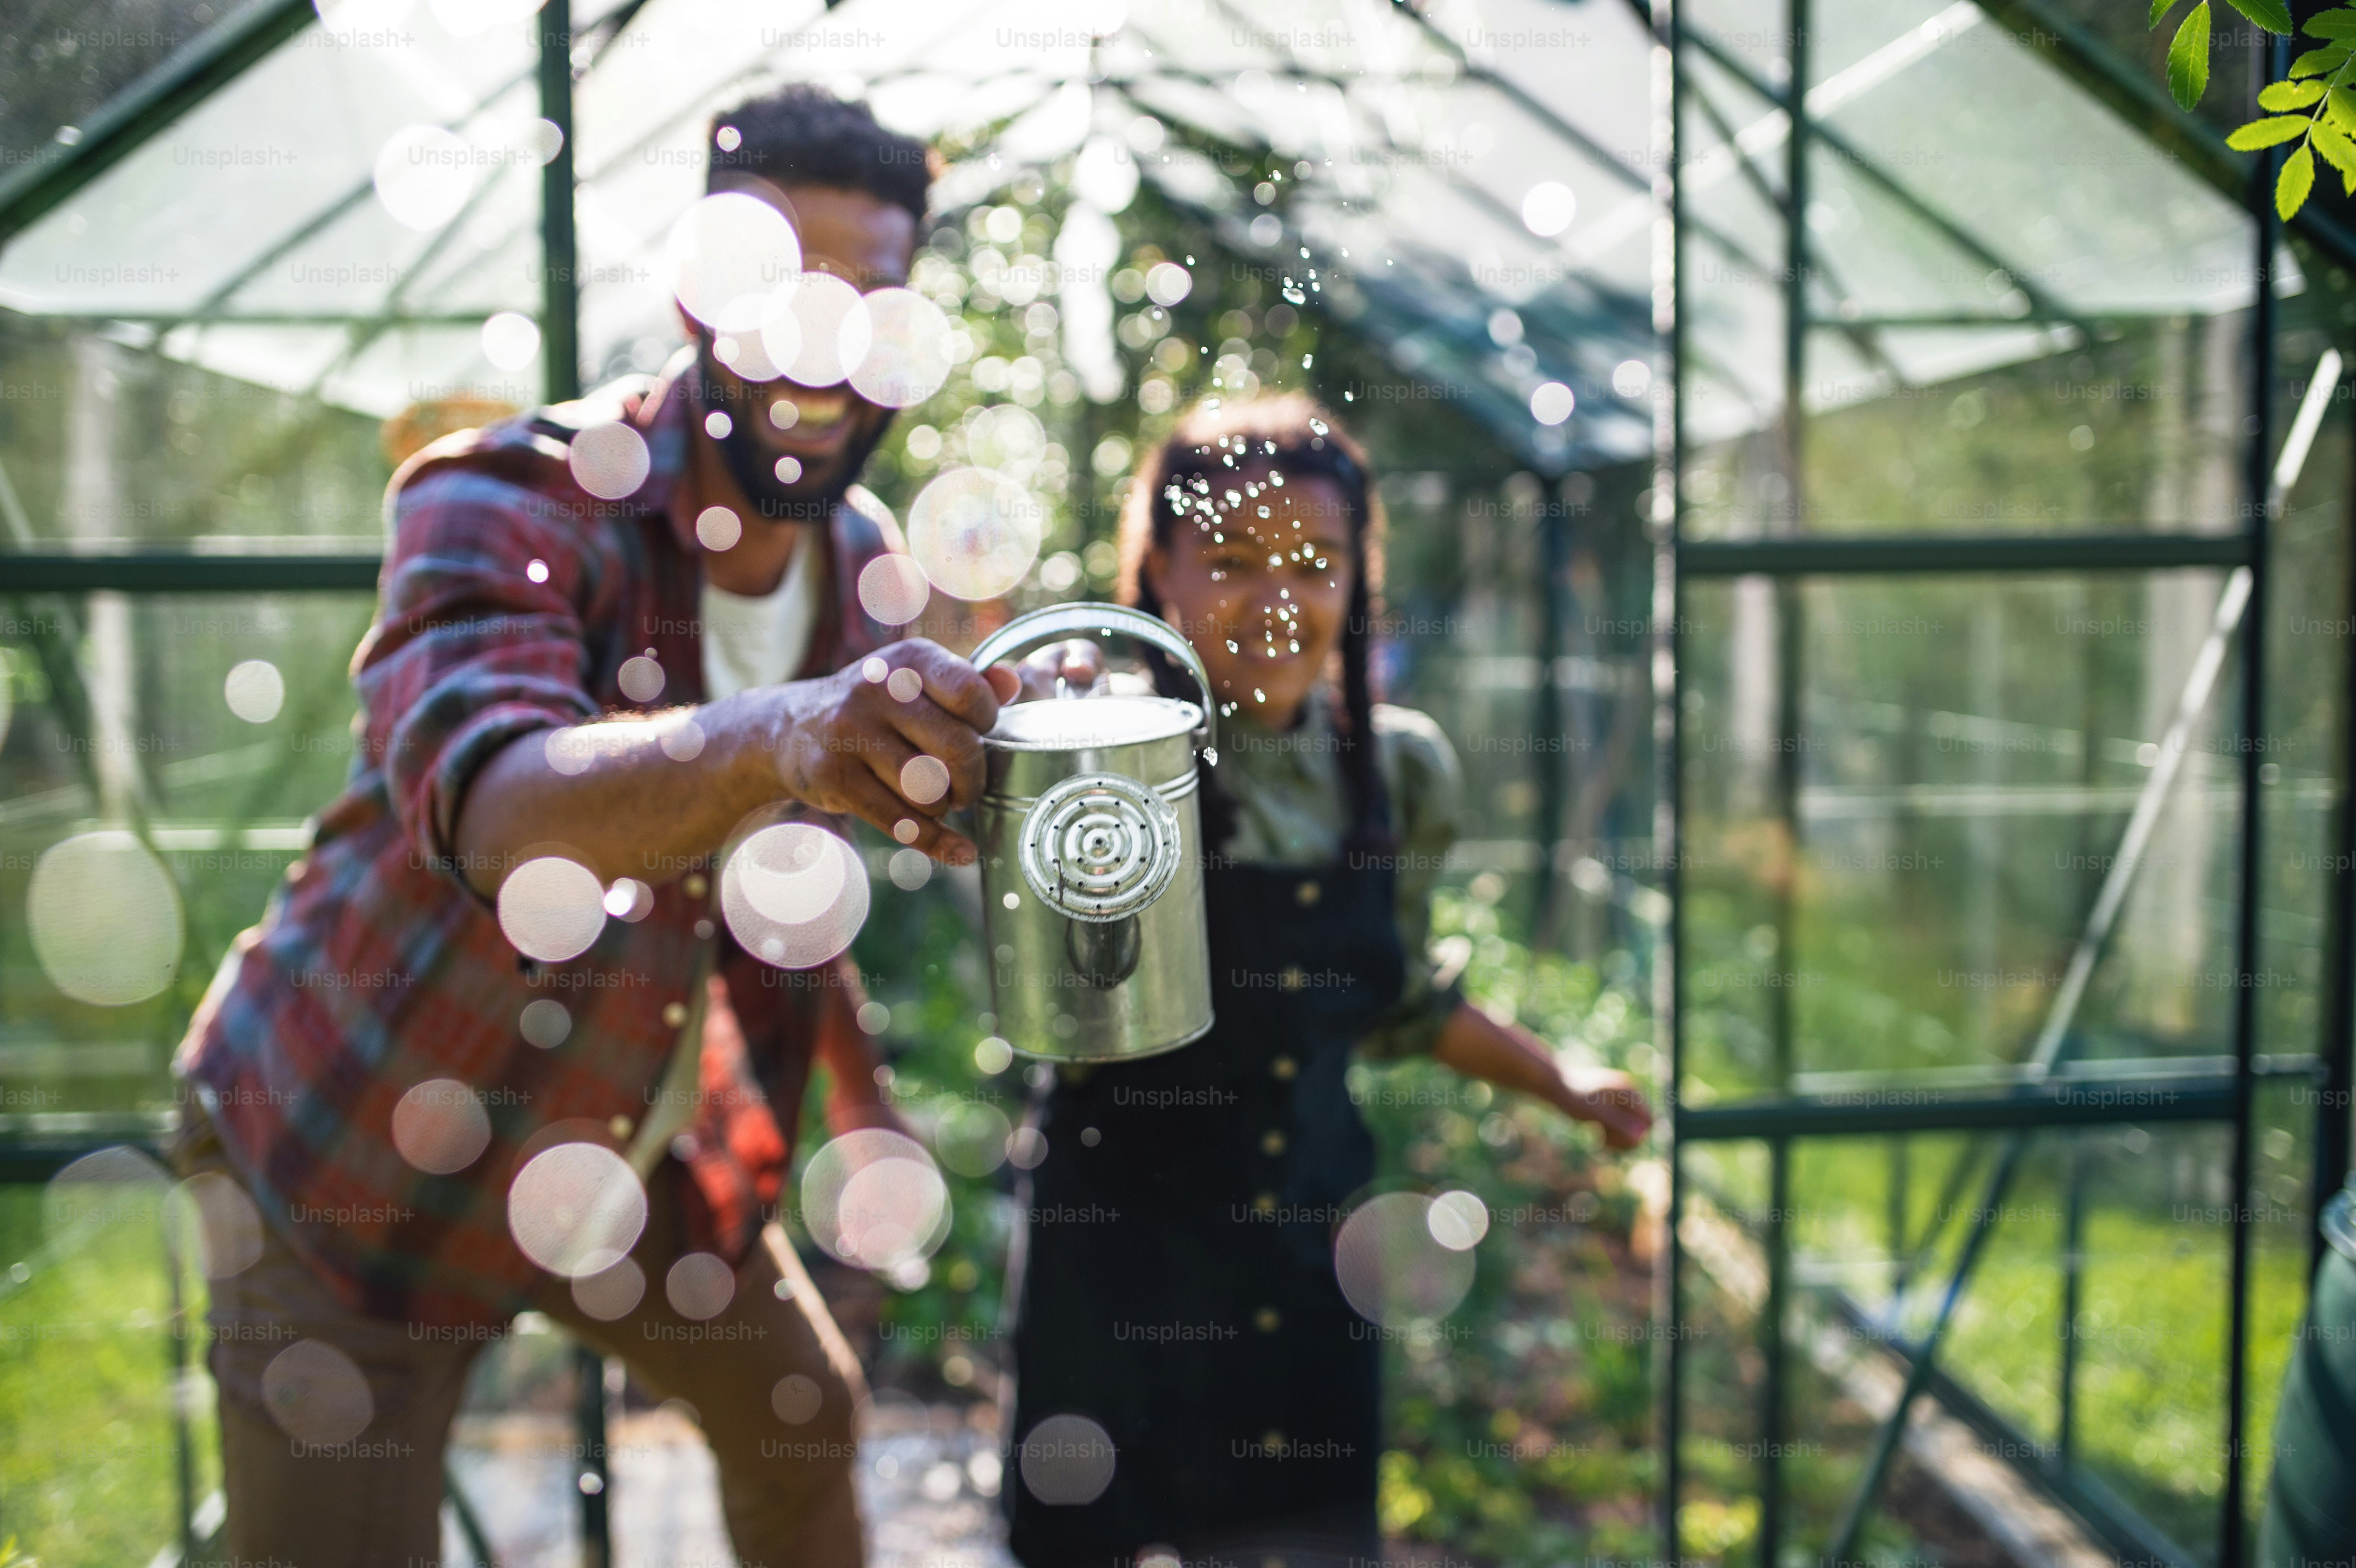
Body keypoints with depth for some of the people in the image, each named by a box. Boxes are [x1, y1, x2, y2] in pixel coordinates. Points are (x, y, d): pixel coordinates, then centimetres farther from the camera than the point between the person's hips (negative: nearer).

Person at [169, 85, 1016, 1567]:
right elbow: (501, 812, -46)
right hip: (363, 1160, -6)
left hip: (637, 1146, 6)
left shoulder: (866, 559, -6)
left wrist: (855, 1081, 10)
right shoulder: (506, 500, -26)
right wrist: (774, 734, -64)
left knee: (807, 1414, 21)